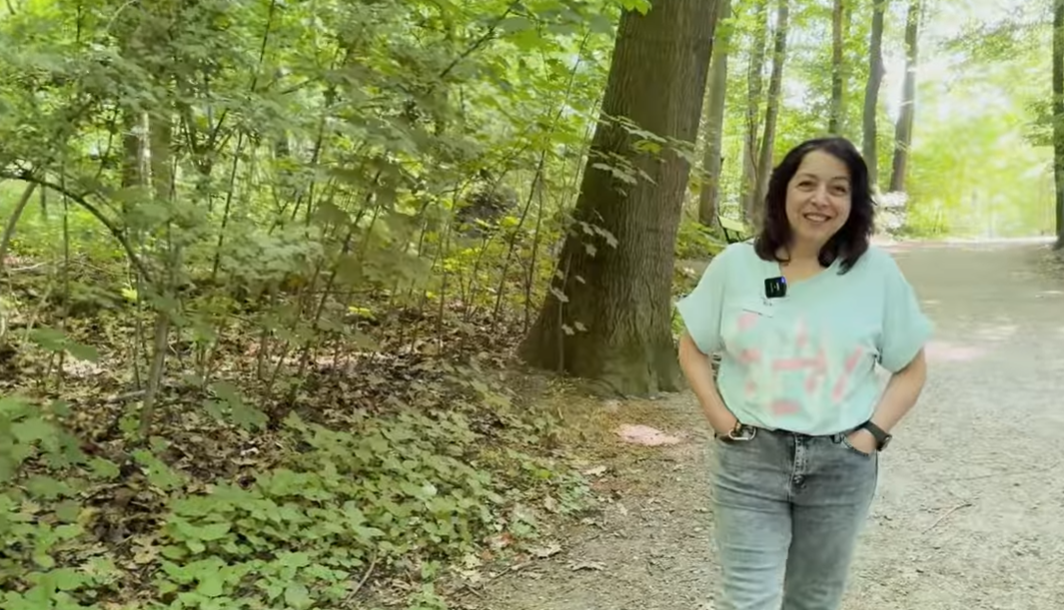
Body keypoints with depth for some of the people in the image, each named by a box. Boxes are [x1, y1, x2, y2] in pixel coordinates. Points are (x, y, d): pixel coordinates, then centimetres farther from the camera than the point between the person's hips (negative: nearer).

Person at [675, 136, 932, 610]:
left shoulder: (878, 272, -4)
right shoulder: (735, 265, -4)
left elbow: (911, 368, 4)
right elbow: (693, 348, 6)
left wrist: (872, 433, -7)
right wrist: (719, 417, -6)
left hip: (841, 465, 1)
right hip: (749, 459, -1)